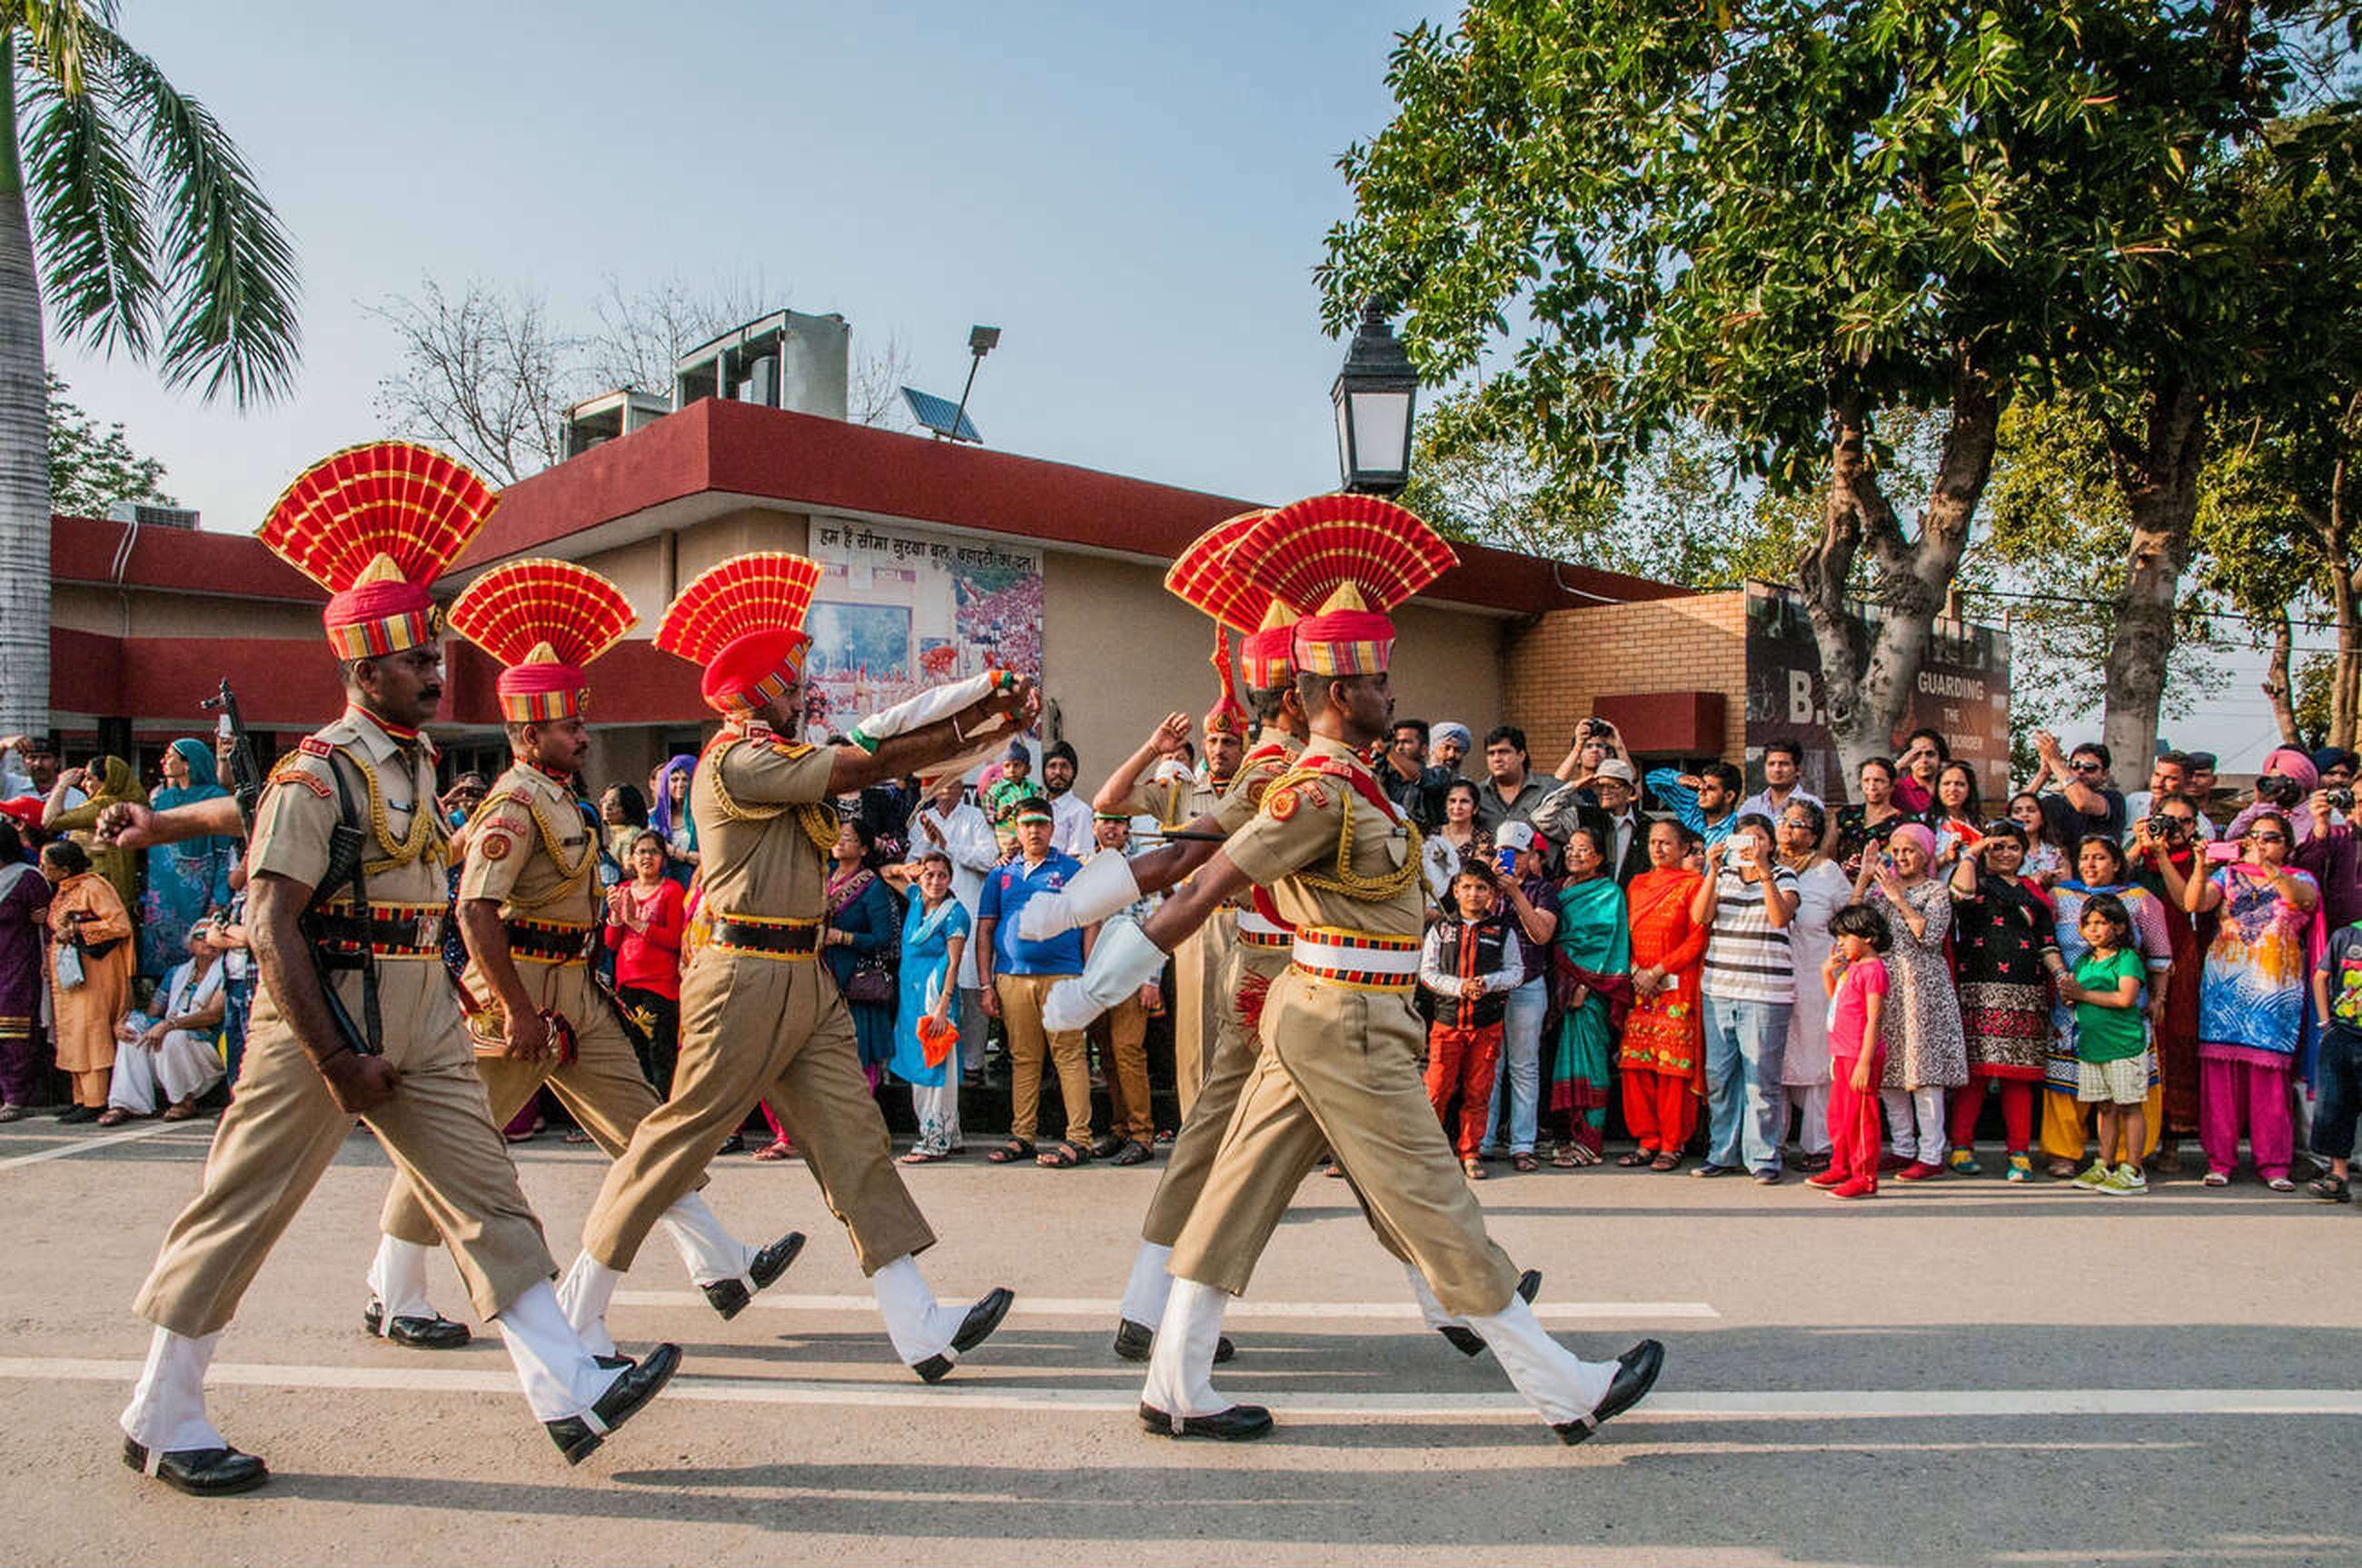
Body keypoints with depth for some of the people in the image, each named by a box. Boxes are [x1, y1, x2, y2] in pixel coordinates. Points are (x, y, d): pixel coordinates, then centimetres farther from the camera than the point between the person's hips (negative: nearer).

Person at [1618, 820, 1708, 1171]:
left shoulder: (1694, 884, -1)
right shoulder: (1637, 884, 16)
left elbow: (1697, 941, -6)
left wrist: (1657, 971, -10)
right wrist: (1636, 971, -1)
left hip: (1676, 987, -5)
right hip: (1639, 987, 5)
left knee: (1672, 1066, -5)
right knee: (1635, 1065, 2)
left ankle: (1672, 1145, 4)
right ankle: (1646, 1141, 11)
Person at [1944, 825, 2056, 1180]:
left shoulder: (2034, 892, 21)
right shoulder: (1976, 880, 10)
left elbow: (2047, 943, 18)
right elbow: (1962, 891, -16)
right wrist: (1972, 852, -4)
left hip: (2027, 992, 4)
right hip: (1979, 990, -4)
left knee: (2019, 1075, 2)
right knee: (1974, 1068, -7)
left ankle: (2019, 1152, 6)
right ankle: (1961, 1147, -2)